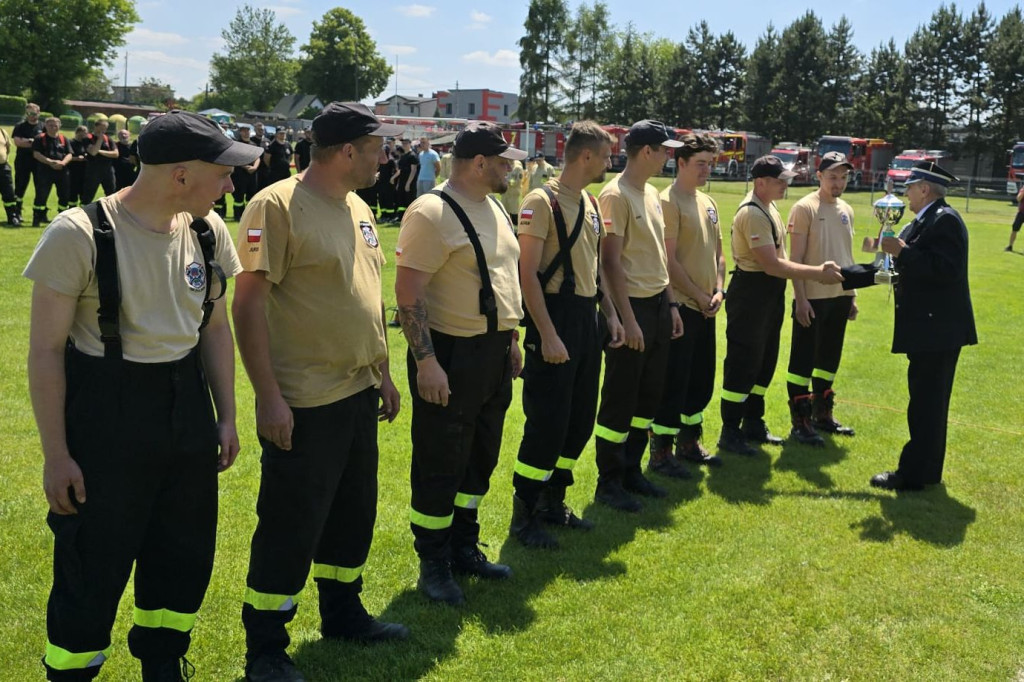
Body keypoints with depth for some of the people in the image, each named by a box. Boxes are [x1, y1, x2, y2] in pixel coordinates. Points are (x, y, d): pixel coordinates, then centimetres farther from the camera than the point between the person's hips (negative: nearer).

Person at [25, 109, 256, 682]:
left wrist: (226, 415, 11)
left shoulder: (208, 230, 0)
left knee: (186, 555, 16)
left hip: (185, 407, 6)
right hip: (104, 415, -5)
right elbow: (46, 351, -12)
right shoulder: (79, 234, -18)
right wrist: (56, 454, -10)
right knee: (93, 568, 5)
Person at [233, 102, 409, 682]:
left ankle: (343, 613, 38)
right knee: (292, 527, 0)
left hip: (359, 394, 8)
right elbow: (249, 303, -17)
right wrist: (269, 396, -20)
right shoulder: (278, 206, -15)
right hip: (304, 405, -8)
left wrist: (383, 372, 19)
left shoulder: (358, 209, 12)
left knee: (353, 514, 19)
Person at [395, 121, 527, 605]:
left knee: (480, 459, 18)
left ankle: (464, 549, 33)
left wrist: (510, 337, 19)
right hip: (451, 355, -9)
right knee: (440, 465, 2)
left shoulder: (494, 208, 12)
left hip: (494, 352, 9)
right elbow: (408, 294, -20)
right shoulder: (432, 213, -17)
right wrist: (426, 361, -23)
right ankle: (433, 565, 16)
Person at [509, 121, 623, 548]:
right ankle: (523, 517, 8)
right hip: (555, 318, -9)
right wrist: (548, 335, -21)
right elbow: (528, 273, -17)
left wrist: (610, 313, 12)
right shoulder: (542, 201, -13)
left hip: (587, 318, 9)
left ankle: (553, 502, 28)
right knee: (547, 422, -5)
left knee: (580, 420, 13)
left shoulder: (590, 204, 13)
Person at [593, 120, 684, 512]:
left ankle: (631, 471, 27)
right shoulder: (616, 195, -14)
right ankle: (608, 483, 10)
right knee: (620, 399, -1)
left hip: (658, 305, 9)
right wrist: (628, 318, -19)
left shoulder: (651, 193, 13)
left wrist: (671, 304, 15)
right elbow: (612, 261, -17)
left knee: (648, 395, 15)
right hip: (632, 307, -9)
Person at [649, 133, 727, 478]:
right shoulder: (669, 202, -12)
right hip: (680, 306, -9)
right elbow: (669, 260, -16)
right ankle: (660, 452, 7)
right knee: (673, 381, -3)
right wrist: (698, 295, -12)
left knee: (702, 379, 16)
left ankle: (689, 442, 29)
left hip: (705, 308, 9)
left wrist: (718, 290, 3)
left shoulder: (708, 203, 14)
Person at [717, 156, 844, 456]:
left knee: (765, 361, 17)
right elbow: (772, 265, -25)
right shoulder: (752, 214, -21)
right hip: (750, 293, -10)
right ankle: (730, 432, 7)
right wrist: (817, 272, -23)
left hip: (770, 294, 10)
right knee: (743, 363, -3)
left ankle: (753, 423, 29)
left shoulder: (768, 207, 11)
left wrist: (817, 270, 8)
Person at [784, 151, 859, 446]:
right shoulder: (805, 208, -9)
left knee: (829, 358, 15)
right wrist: (800, 298, -17)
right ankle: (800, 422, 5)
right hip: (812, 297, -7)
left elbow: (847, 255, 18)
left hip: (840, 296, 7)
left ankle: (822, 414, 26)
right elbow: (795, 258, -12)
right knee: (803, 360, -1)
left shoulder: (846, 210, 12)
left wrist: (852, 295, 15)